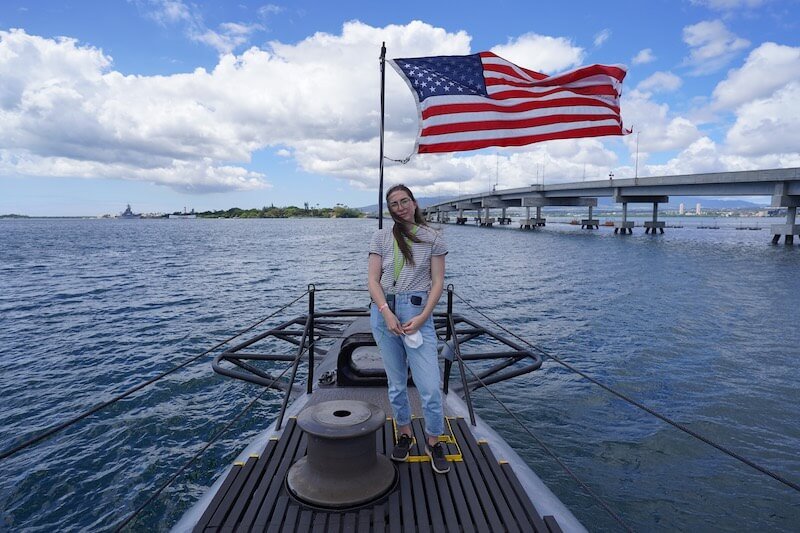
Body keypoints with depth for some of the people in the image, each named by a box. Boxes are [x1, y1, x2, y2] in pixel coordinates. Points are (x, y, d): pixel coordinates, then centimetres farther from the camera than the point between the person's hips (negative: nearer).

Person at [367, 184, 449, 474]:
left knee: (430, 386, -5)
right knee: (396, 382, 13)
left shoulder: (433, 238, 2)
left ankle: (433, 442, 18)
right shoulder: (381, 237, 5)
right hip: (384, 311, 2)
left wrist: (422, 317, -12)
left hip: (418, 312, -2)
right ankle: (404, 434, 33)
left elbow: (437, 282, 0)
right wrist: (386, 312, -13)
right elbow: (373, 280, 1)